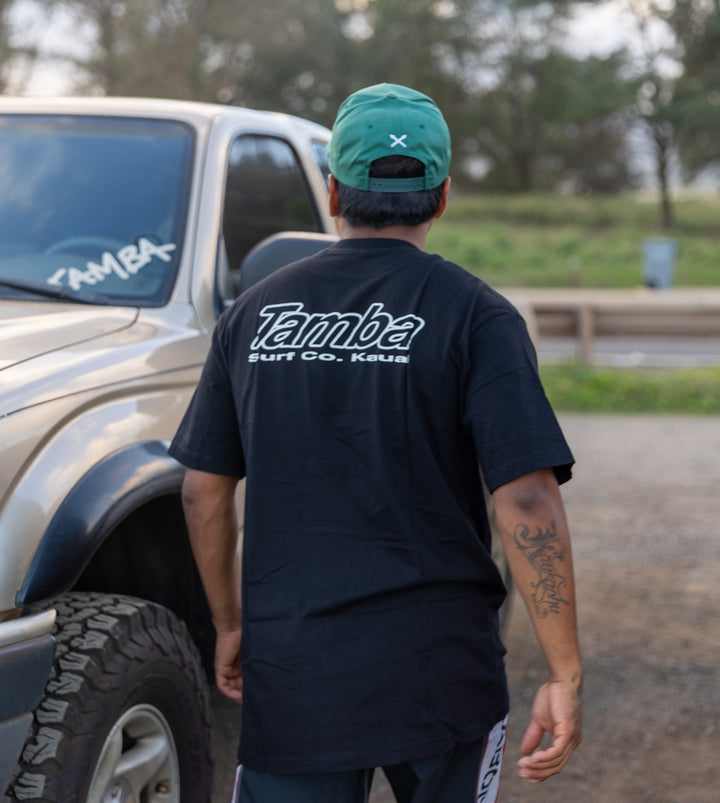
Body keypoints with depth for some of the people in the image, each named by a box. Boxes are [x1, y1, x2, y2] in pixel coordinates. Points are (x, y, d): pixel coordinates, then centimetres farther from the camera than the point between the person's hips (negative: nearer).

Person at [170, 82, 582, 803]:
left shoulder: (257, 312, 4)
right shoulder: (473, 316, -7)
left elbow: (204, 490, 8)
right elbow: (527, 503, -16)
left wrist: (229, 624, 21)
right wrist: (564, 675, -10)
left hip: (291, 674, 2)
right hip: (440, 674, -2)